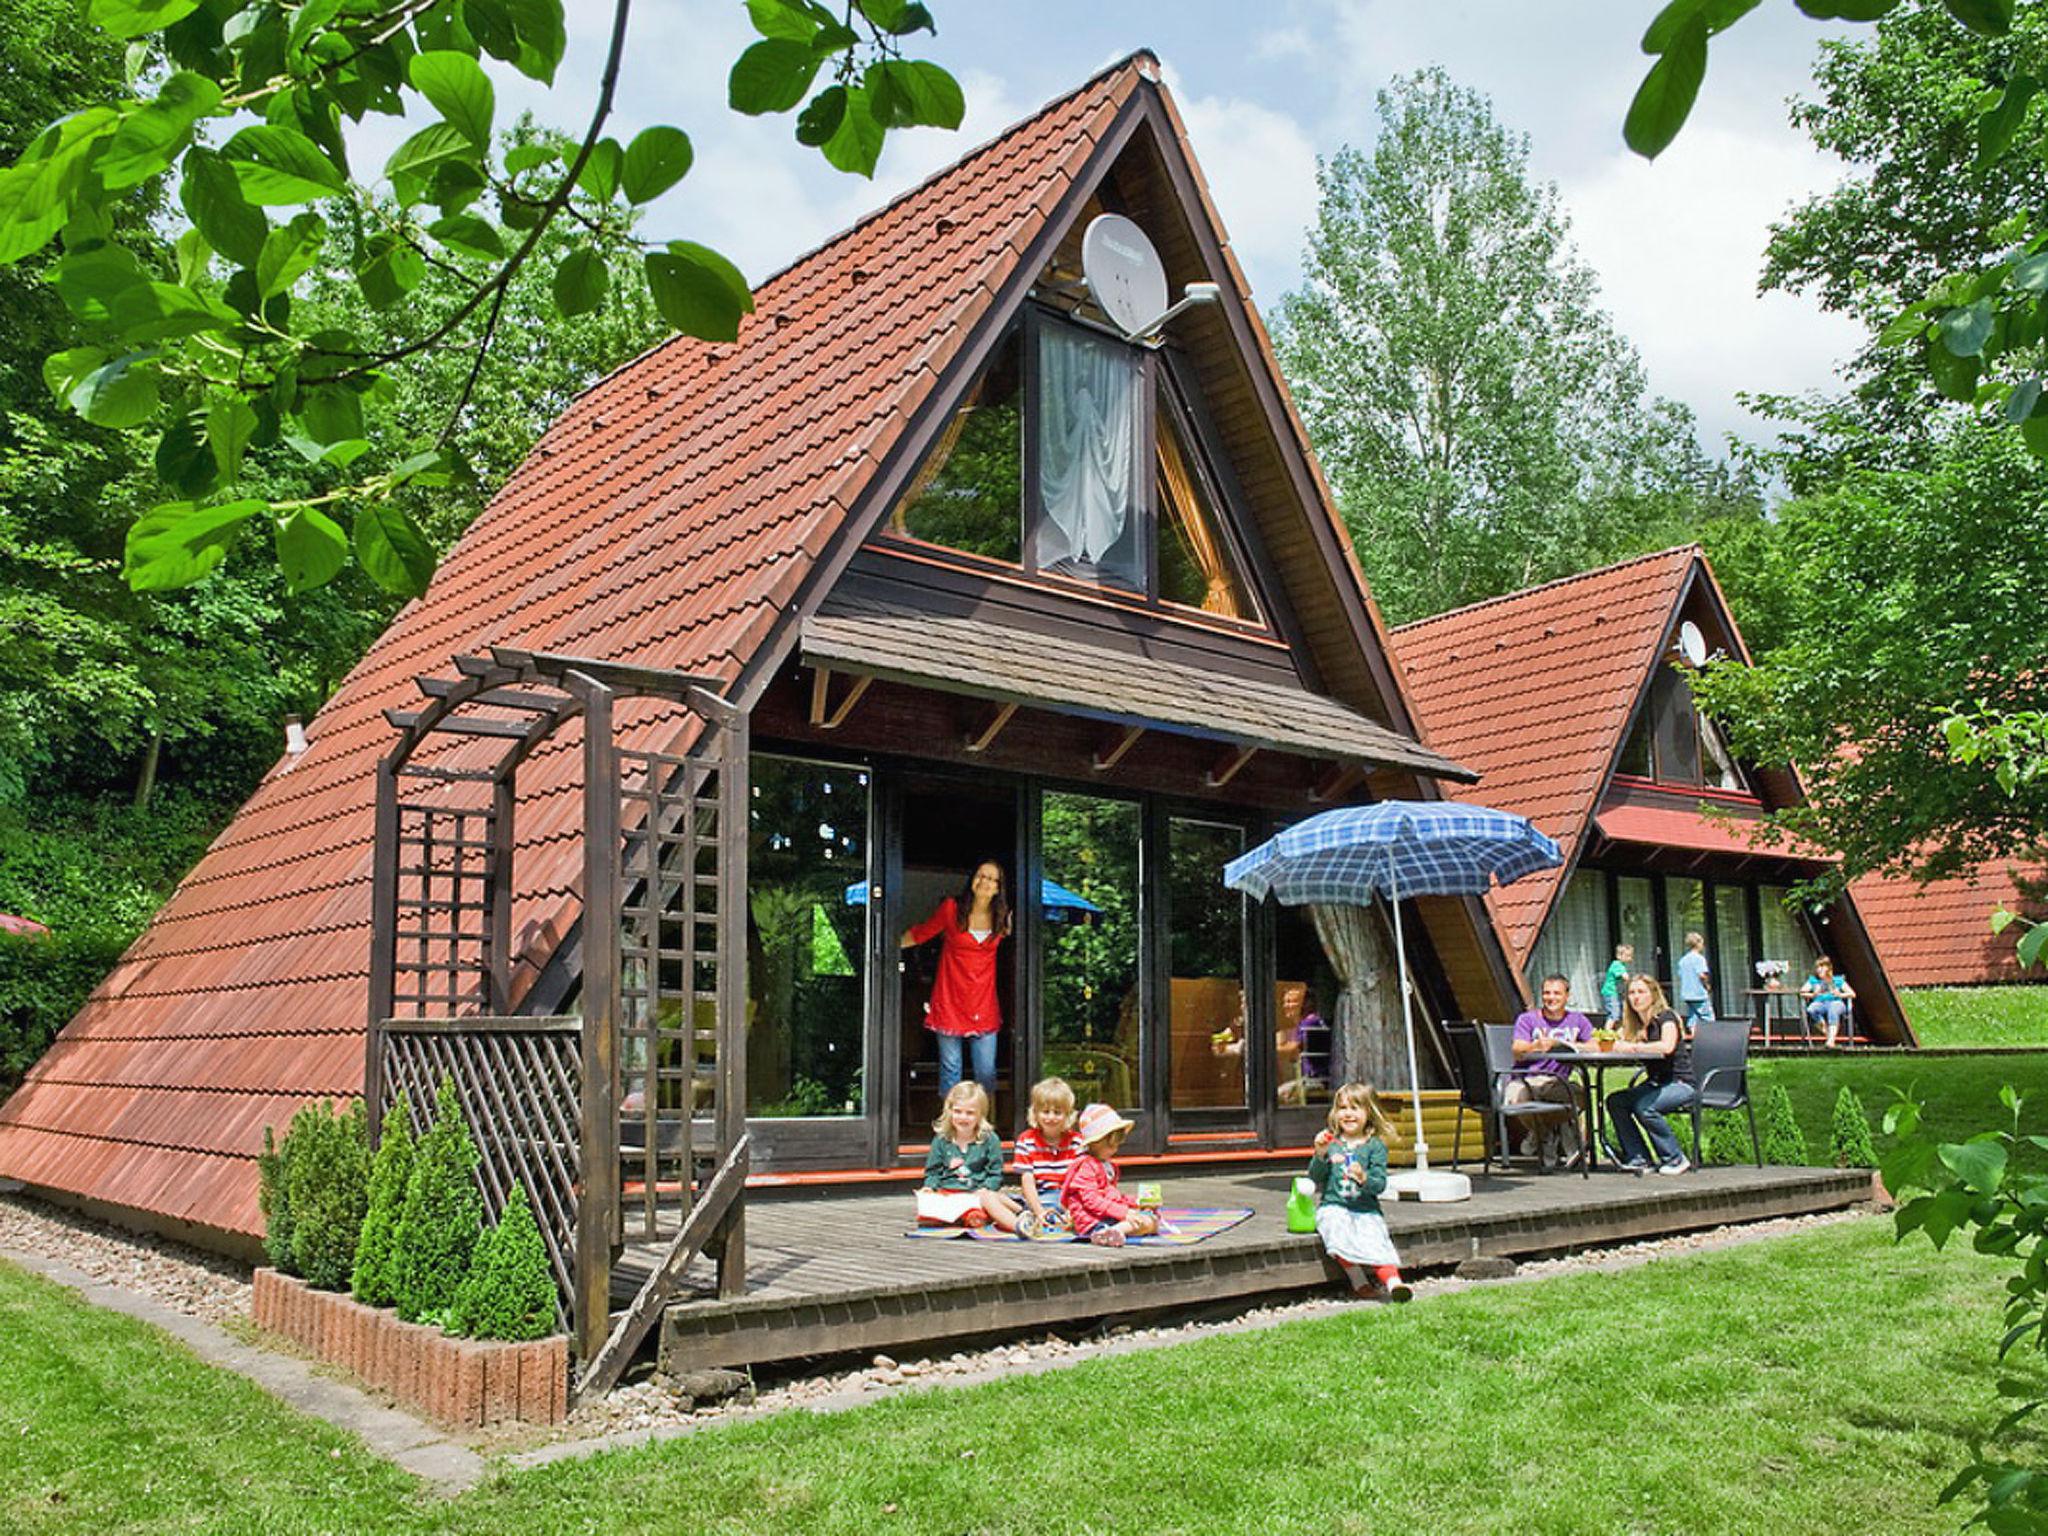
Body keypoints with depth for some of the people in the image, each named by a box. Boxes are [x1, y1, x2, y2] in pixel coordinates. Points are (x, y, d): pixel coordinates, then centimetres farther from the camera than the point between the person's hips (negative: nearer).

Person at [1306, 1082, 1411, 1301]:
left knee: (1375, 1239, -27)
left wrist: (1364, 1178, -22)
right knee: (1339, 1234, -30)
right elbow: (1314, 1177, 6)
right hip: (1333, 1207, 0)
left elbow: (1380, 1184, -1)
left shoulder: (1375, 1146, 6)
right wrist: (1320, 1155, -11)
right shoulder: (1330, 1141, 10)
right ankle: (1359, 1283, -29)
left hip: (1366, 1209, 0)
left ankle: (1392, 1280, -42)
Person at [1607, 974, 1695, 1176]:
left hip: (1681, 1083, -7)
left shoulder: (1665, 1017, -9)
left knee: (1643, 1106, -31)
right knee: (1614, 1101, -15)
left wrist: (1633, 1047, -22)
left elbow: (1667, 1047, -29)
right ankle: (1638, 1157, -11)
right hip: (1655, 1083, 7)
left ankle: (1676, 1159, -14)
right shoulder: (1634, 1023, 13)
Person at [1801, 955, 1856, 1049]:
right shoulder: (1813, 980, 24)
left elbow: (1852, 994, 14)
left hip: (1836, 1003, -1)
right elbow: (1802, 992, 9)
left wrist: (1840, 995, -5)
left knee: (1833, 1010, -40)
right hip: (1819, 1003, 1)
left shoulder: (1838, 980, 22)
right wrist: (1812, 995, -11)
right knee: (1811, 1010, -37)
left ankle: (1831, 1040, -50)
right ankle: (1827, 1033, -27)